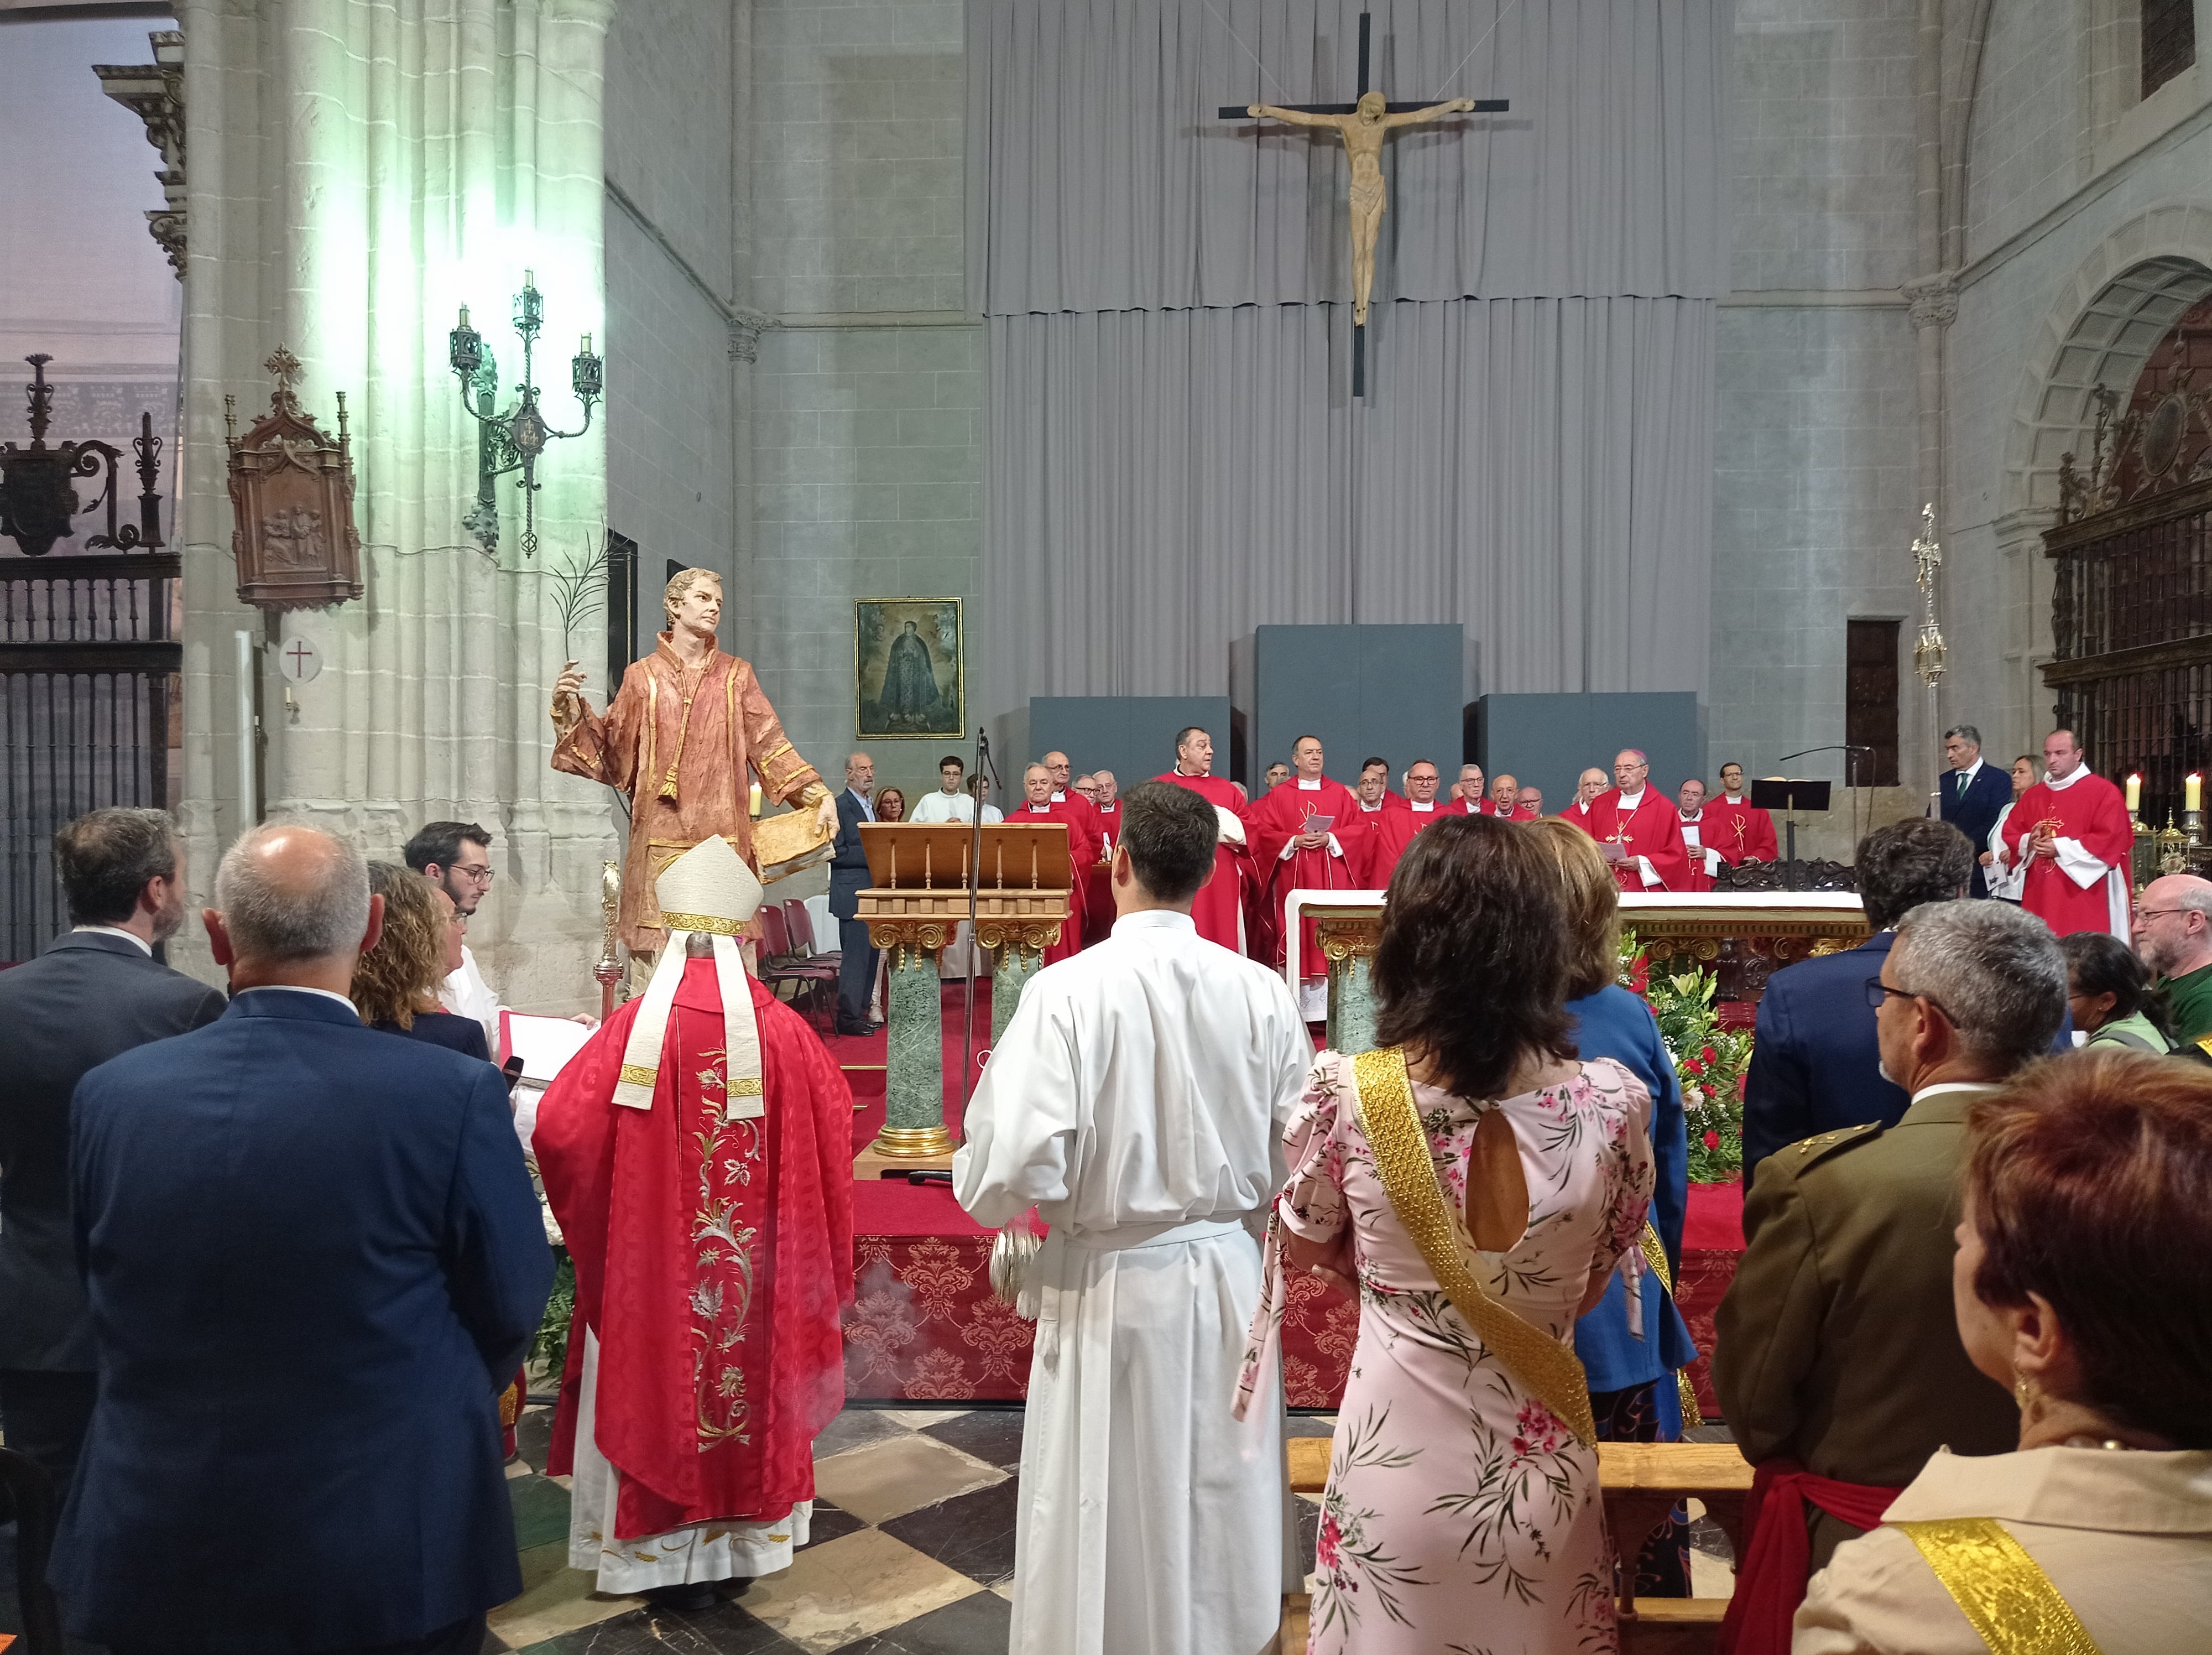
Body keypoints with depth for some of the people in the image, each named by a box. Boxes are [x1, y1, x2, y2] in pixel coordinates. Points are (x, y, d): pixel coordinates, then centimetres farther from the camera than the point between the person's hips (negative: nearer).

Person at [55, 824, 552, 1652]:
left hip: (159, 1551, 3)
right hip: (389, 1554, -3)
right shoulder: (454, 1092, -22)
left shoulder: (109, 1093, -10)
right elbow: (511, 1304, -10)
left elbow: (106, 1293, 4)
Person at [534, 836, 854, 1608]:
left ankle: (669, 1555, 25)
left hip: (652, 1263, -1)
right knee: (751, 1374, 18)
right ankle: (744, 1537, 32)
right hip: (759, 1263, 2)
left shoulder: (635, 1029, -15)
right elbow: (834, 1130, -3)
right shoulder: (782, 1031, -11)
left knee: (659, 1384, 14)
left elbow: (559, 1131, -13)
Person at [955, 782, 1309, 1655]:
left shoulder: (1065, 991, -19)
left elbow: (1015, 1174, -22)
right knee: (1227, 1505, 22)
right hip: (1230, 1278, 4)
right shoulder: (1261, 992, -9)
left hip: (1110, 1288, -3)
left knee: (1109, 1524, 14)